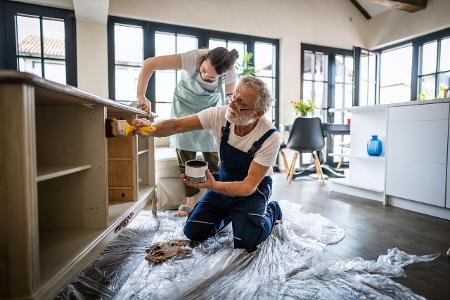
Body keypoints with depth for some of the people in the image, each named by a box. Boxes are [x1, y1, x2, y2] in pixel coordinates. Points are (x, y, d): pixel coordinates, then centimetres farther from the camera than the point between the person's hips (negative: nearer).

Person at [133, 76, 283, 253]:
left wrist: (213, 185, -45)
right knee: (193, 231, -4)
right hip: (225, 181, 4)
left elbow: (249, 186, -29)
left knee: (246, 242, -21)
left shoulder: (271, 138, -29)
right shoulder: (220, 114, -20)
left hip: (254, 189, -3)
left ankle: (271, 211, 10)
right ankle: (230, 213, 25)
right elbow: (177, 125, -17)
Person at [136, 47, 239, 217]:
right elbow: (149, 63, -32)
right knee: (185, 156, -2)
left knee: (213, 156, -6)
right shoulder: (193, 58, -34)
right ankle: (190, 201, 10)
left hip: (211, 108, 1)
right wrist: (141, 95, -40)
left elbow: (231, 93, -4)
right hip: (185, 105, 0)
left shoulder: (230, 74, -28)